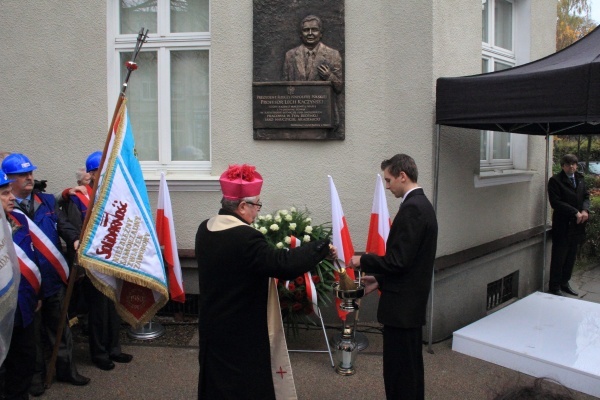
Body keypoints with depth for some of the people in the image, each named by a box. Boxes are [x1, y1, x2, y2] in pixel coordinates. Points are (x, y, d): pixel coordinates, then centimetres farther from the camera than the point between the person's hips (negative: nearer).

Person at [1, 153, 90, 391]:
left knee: (59, 325, 14)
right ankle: (35, 374, 27)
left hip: (53, 277, 4)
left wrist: (75, 240, -20)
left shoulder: (47, 201, 7)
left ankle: (65, 369, 27)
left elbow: (63, 225, 1)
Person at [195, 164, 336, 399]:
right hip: (240, 333, -8)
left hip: (212, 326, 8)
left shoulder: (204, 230, 0)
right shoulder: (245, 237, -27)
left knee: (217, 380, 22)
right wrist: (322, 247, -17)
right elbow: (284, 264, -29)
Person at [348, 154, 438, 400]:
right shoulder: (421, 204, 12)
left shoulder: (411, 208, -19)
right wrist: (380, 280, 15)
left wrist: (362, 261, -9)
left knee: (398, 370, -1)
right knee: (410, 366, 18)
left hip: (402, 305, -10)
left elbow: (398, 260, -23)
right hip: (412, 302, 10)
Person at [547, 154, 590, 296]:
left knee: (571, 256, 14)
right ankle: (554, 287, 13)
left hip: (577, 225, 6)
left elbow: (586, 196, 12)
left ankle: (564, 283, 28)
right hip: (562, 225, -6)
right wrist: (575, 212, -20)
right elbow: (555, 203, -17)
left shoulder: (580, 179, 11)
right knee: (559, 257, 2)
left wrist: (585, 210, -9)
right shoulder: (555, 181, -10)